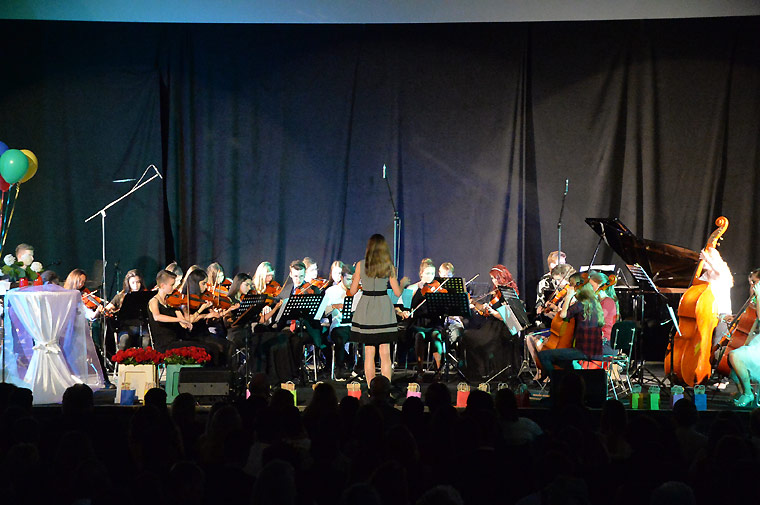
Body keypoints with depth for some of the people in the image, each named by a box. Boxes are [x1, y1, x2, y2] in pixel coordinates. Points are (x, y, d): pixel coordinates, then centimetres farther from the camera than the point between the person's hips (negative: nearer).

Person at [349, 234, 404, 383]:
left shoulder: (361, 265, -3)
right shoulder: (389, 266, -3)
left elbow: (352, 292, 1)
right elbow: (397, 292, -1)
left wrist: (353, 280, 21)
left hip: (366, 310, 0)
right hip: (384, 309, 0)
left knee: (369, 353, 5)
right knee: (385, 353, 3)